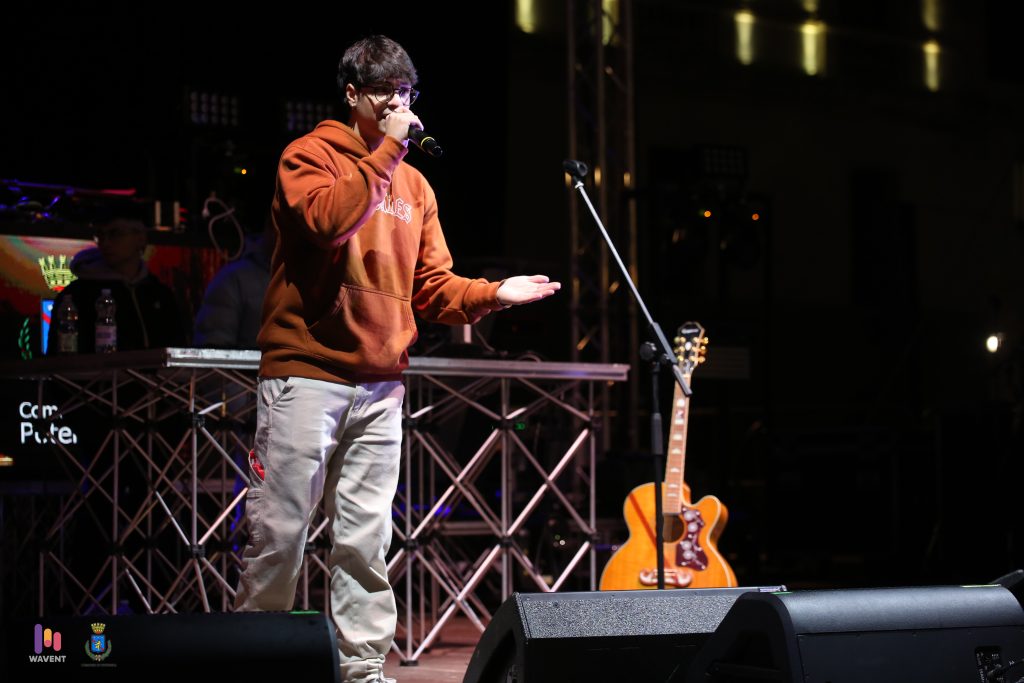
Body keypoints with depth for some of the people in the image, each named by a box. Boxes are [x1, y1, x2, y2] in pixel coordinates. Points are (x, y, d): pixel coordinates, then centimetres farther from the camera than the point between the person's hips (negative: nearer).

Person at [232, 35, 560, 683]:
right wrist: (386, 151, -14)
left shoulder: (415, 185, 18)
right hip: (306, 375, -5)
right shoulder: (310, 155, 0)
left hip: (381, 385, 5)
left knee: (366, 539, 5)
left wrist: (492, 293, -2)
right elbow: (326, 219, -21)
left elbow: (431, 286, 15)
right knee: (279, 531, -3)